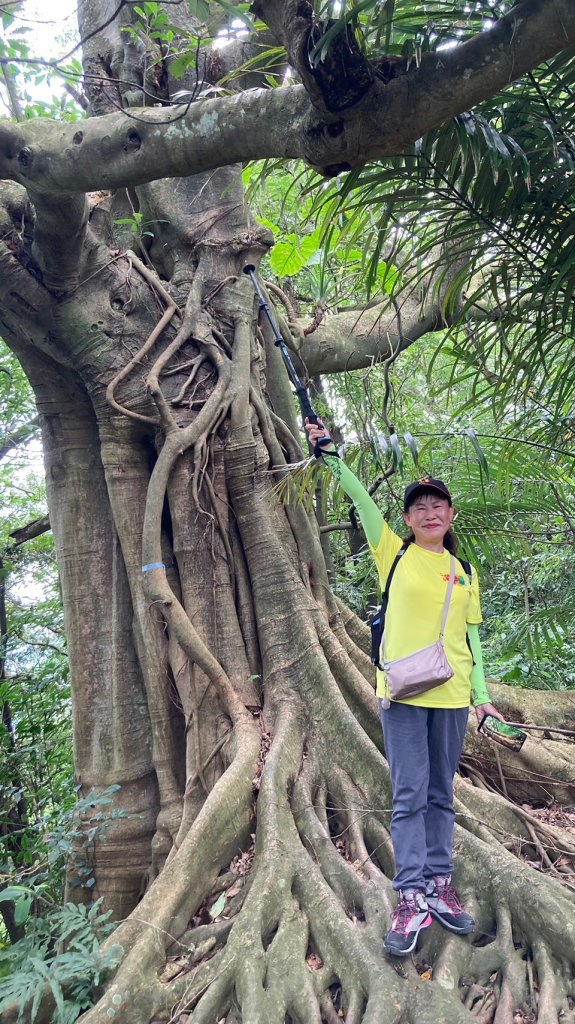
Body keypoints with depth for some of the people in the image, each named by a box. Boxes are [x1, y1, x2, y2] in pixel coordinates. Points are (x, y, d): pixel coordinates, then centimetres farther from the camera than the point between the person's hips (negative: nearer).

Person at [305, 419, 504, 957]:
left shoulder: (465, 573, 11)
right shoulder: (394, 554, 3)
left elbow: (472, 637, 12)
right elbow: (361, 499, -5)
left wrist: (482, 696, 6)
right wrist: (329, 453, -12)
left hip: (451, 695, 3)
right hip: (402, 692, -3)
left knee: (440, 795, 11)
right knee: (409, 795, -2)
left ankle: (439, 886, 21)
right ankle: (412, 898, 5)